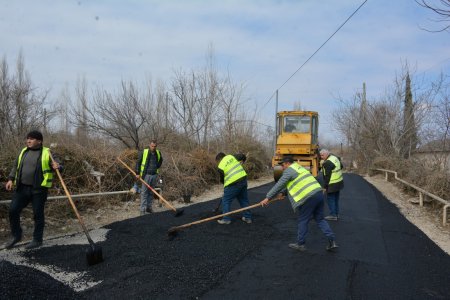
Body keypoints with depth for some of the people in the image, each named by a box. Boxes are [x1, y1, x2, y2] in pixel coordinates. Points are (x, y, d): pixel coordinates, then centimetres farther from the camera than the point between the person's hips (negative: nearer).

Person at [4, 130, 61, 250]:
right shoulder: (23, 151, 11)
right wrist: (11, 179, 5)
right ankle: (16, 236, 23)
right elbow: (15, 167, 18)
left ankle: (37, 239, 18)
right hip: (22, 188, 5)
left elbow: (58, 165, -4)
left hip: (39, 189, -5)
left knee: (38, 214, 3)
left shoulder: (47, 153, -4)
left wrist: (57, 167, -28)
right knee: (13, 210, 3)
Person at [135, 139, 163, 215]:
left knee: (151, 192, 12)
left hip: (154, 175, 4)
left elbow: (160, 161, 25)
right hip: (146, 175, -4)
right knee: (144, 193, -3)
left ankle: (149, 207, 24)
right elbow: (138, 162, -2)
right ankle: (143, 210, 1)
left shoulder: (158, 153, 5)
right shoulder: (144, 152, -7)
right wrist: (137, 173, -6)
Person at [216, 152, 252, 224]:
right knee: (244, 199, 17)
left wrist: (225, 183, 26)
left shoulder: (220, 167, -1)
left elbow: (222, 179, 8)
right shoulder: (231, 157, 8)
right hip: (243, 179, 6)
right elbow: (243, 157, 8)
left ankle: (226, 219, 8)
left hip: (233, 184, -6)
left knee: (226, 200, 8)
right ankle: (247, 217, 23)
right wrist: (240, 164, 21)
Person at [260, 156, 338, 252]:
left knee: (303, 221, 6)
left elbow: (279, 185, -4)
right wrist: (282, 192, 44)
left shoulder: (289, 171, -1)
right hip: (319, 193, 9)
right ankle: (331, 241, 13)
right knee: (320, 219, 17)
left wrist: (267, 198, 0)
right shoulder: (299, 168, 27)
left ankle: (300, 244, 18)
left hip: (308, 198, -8)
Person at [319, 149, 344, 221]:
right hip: (339, 182, 10)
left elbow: (327, 176, -22)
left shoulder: (327, 163, -22)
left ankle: (333, 215, 5)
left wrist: (325, 187, -17)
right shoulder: (335, 157, 6)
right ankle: (336, 214, 26)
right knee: (336, 199, 17)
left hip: (332, 185, -10)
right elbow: (341, 166, 22)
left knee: (330, 199, 1)